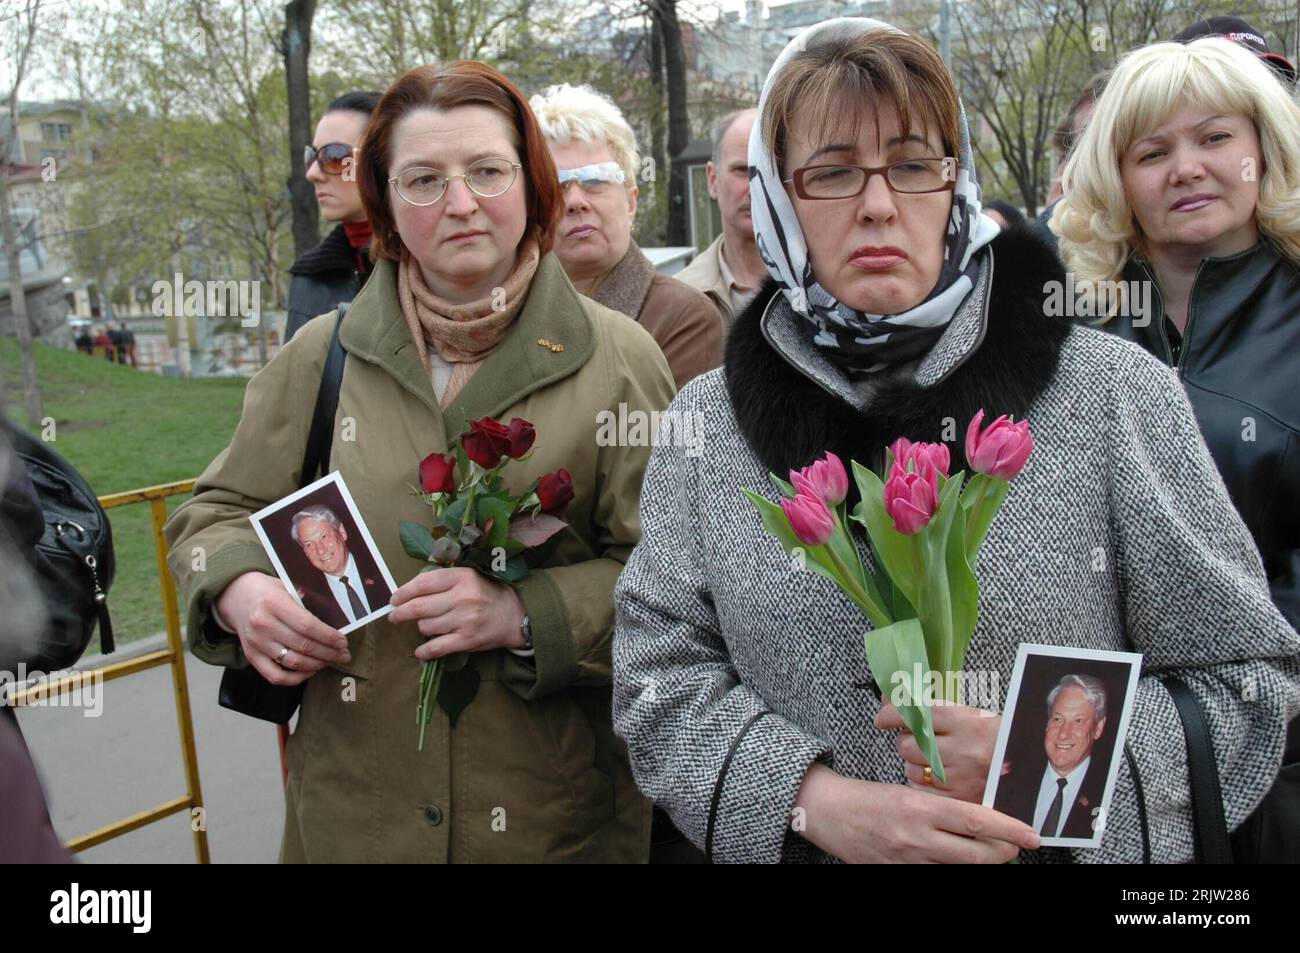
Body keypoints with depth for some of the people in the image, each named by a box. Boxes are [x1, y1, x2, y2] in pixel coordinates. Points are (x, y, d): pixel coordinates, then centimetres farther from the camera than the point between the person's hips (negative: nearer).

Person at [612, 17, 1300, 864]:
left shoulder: (1116, 392, -10)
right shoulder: (707, 421, -5)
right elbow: (660, 675, -7)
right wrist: (822, 805, -22)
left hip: (1076, 844, -1)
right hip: (805, 849, 1)